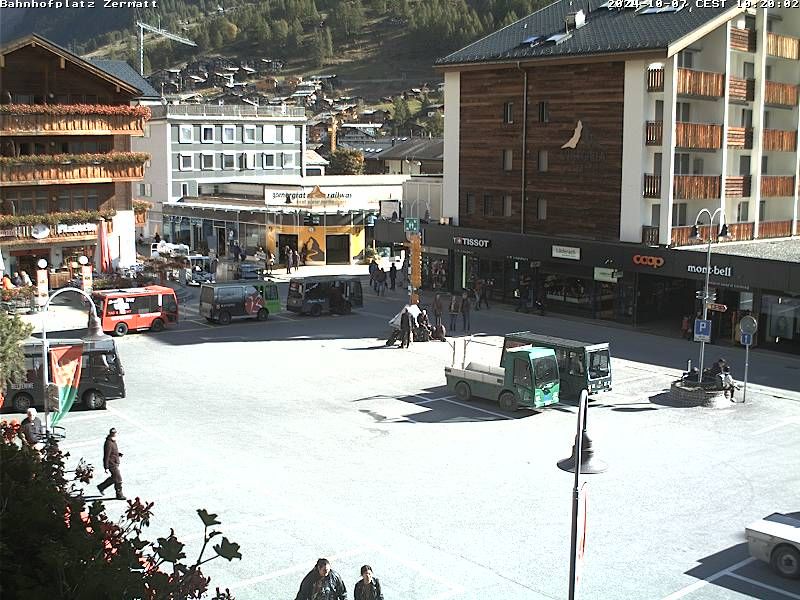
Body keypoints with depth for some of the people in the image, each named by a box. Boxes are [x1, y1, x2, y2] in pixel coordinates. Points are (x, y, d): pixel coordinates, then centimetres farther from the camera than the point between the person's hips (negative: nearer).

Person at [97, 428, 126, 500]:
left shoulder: (113, 441, 8)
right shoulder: (108, 443, -22)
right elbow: (106, 456, -23)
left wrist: (119, 454, 3)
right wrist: (106, 468, -23)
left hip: (115, 463, 10)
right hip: (112, 464, -10)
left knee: (113, 478, 22)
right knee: (118, 479, -2)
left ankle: (101, 487, 36)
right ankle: (119, 495, 10)